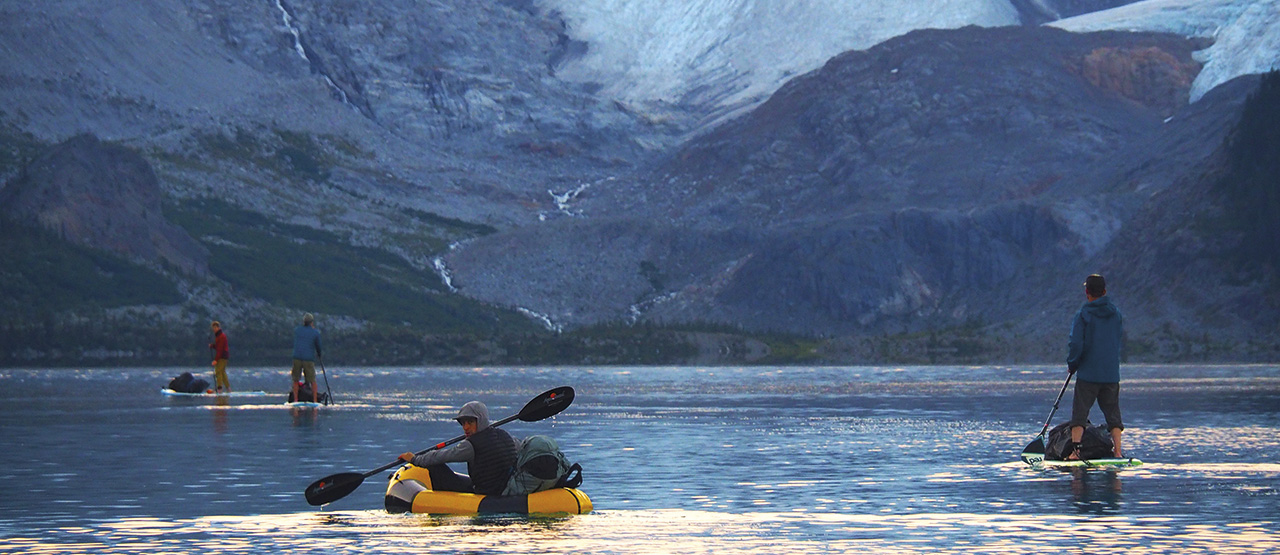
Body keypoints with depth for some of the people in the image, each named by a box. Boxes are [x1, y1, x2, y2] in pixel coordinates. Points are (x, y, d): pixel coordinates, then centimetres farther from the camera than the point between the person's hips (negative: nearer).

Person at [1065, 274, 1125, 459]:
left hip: (1088, 374, -4)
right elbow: (1119, 340, 13)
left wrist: (1072, 365, 3)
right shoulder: (1117, 314, 5)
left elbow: (1076, 344, -13)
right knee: (1113, 413, 10)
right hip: (1112, 374, 4)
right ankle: (1117, 451, 5)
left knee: (1080, 412, 0)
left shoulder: (1083, 315, -9)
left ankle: (1075, 450, -10)